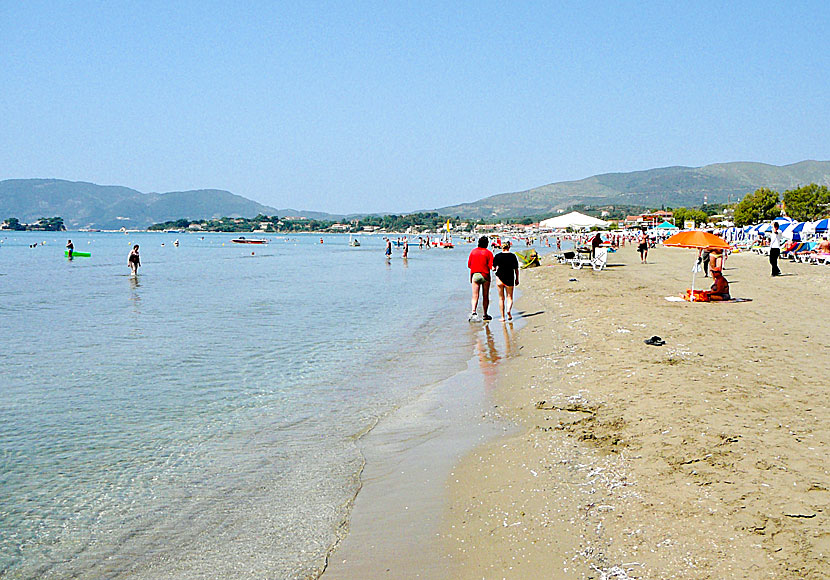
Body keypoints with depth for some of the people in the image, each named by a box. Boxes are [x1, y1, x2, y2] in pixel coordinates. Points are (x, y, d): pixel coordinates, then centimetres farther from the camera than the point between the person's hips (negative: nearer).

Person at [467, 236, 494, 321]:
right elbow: (491, 266, -10)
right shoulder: (488, 253, -5)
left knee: (475, 296, -1)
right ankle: (485, 315, 16)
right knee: (485, 296, 10)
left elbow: (469, 265, 6)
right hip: (485, 275, -2)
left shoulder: (473, 251, 4)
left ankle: (473, 312, -22)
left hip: (475, 275, 2)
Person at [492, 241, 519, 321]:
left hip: (500, 278, 0)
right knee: (509, 297, 10)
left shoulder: (497, 256, -3)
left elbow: (493, 268, -4)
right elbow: (516, 269, 1)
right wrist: (517, 279, 11)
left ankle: (502, 317, 8)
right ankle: (508, 309, -20)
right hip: (510, 278, 0)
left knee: (501, 298, 9)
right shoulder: (513, 256, -1)